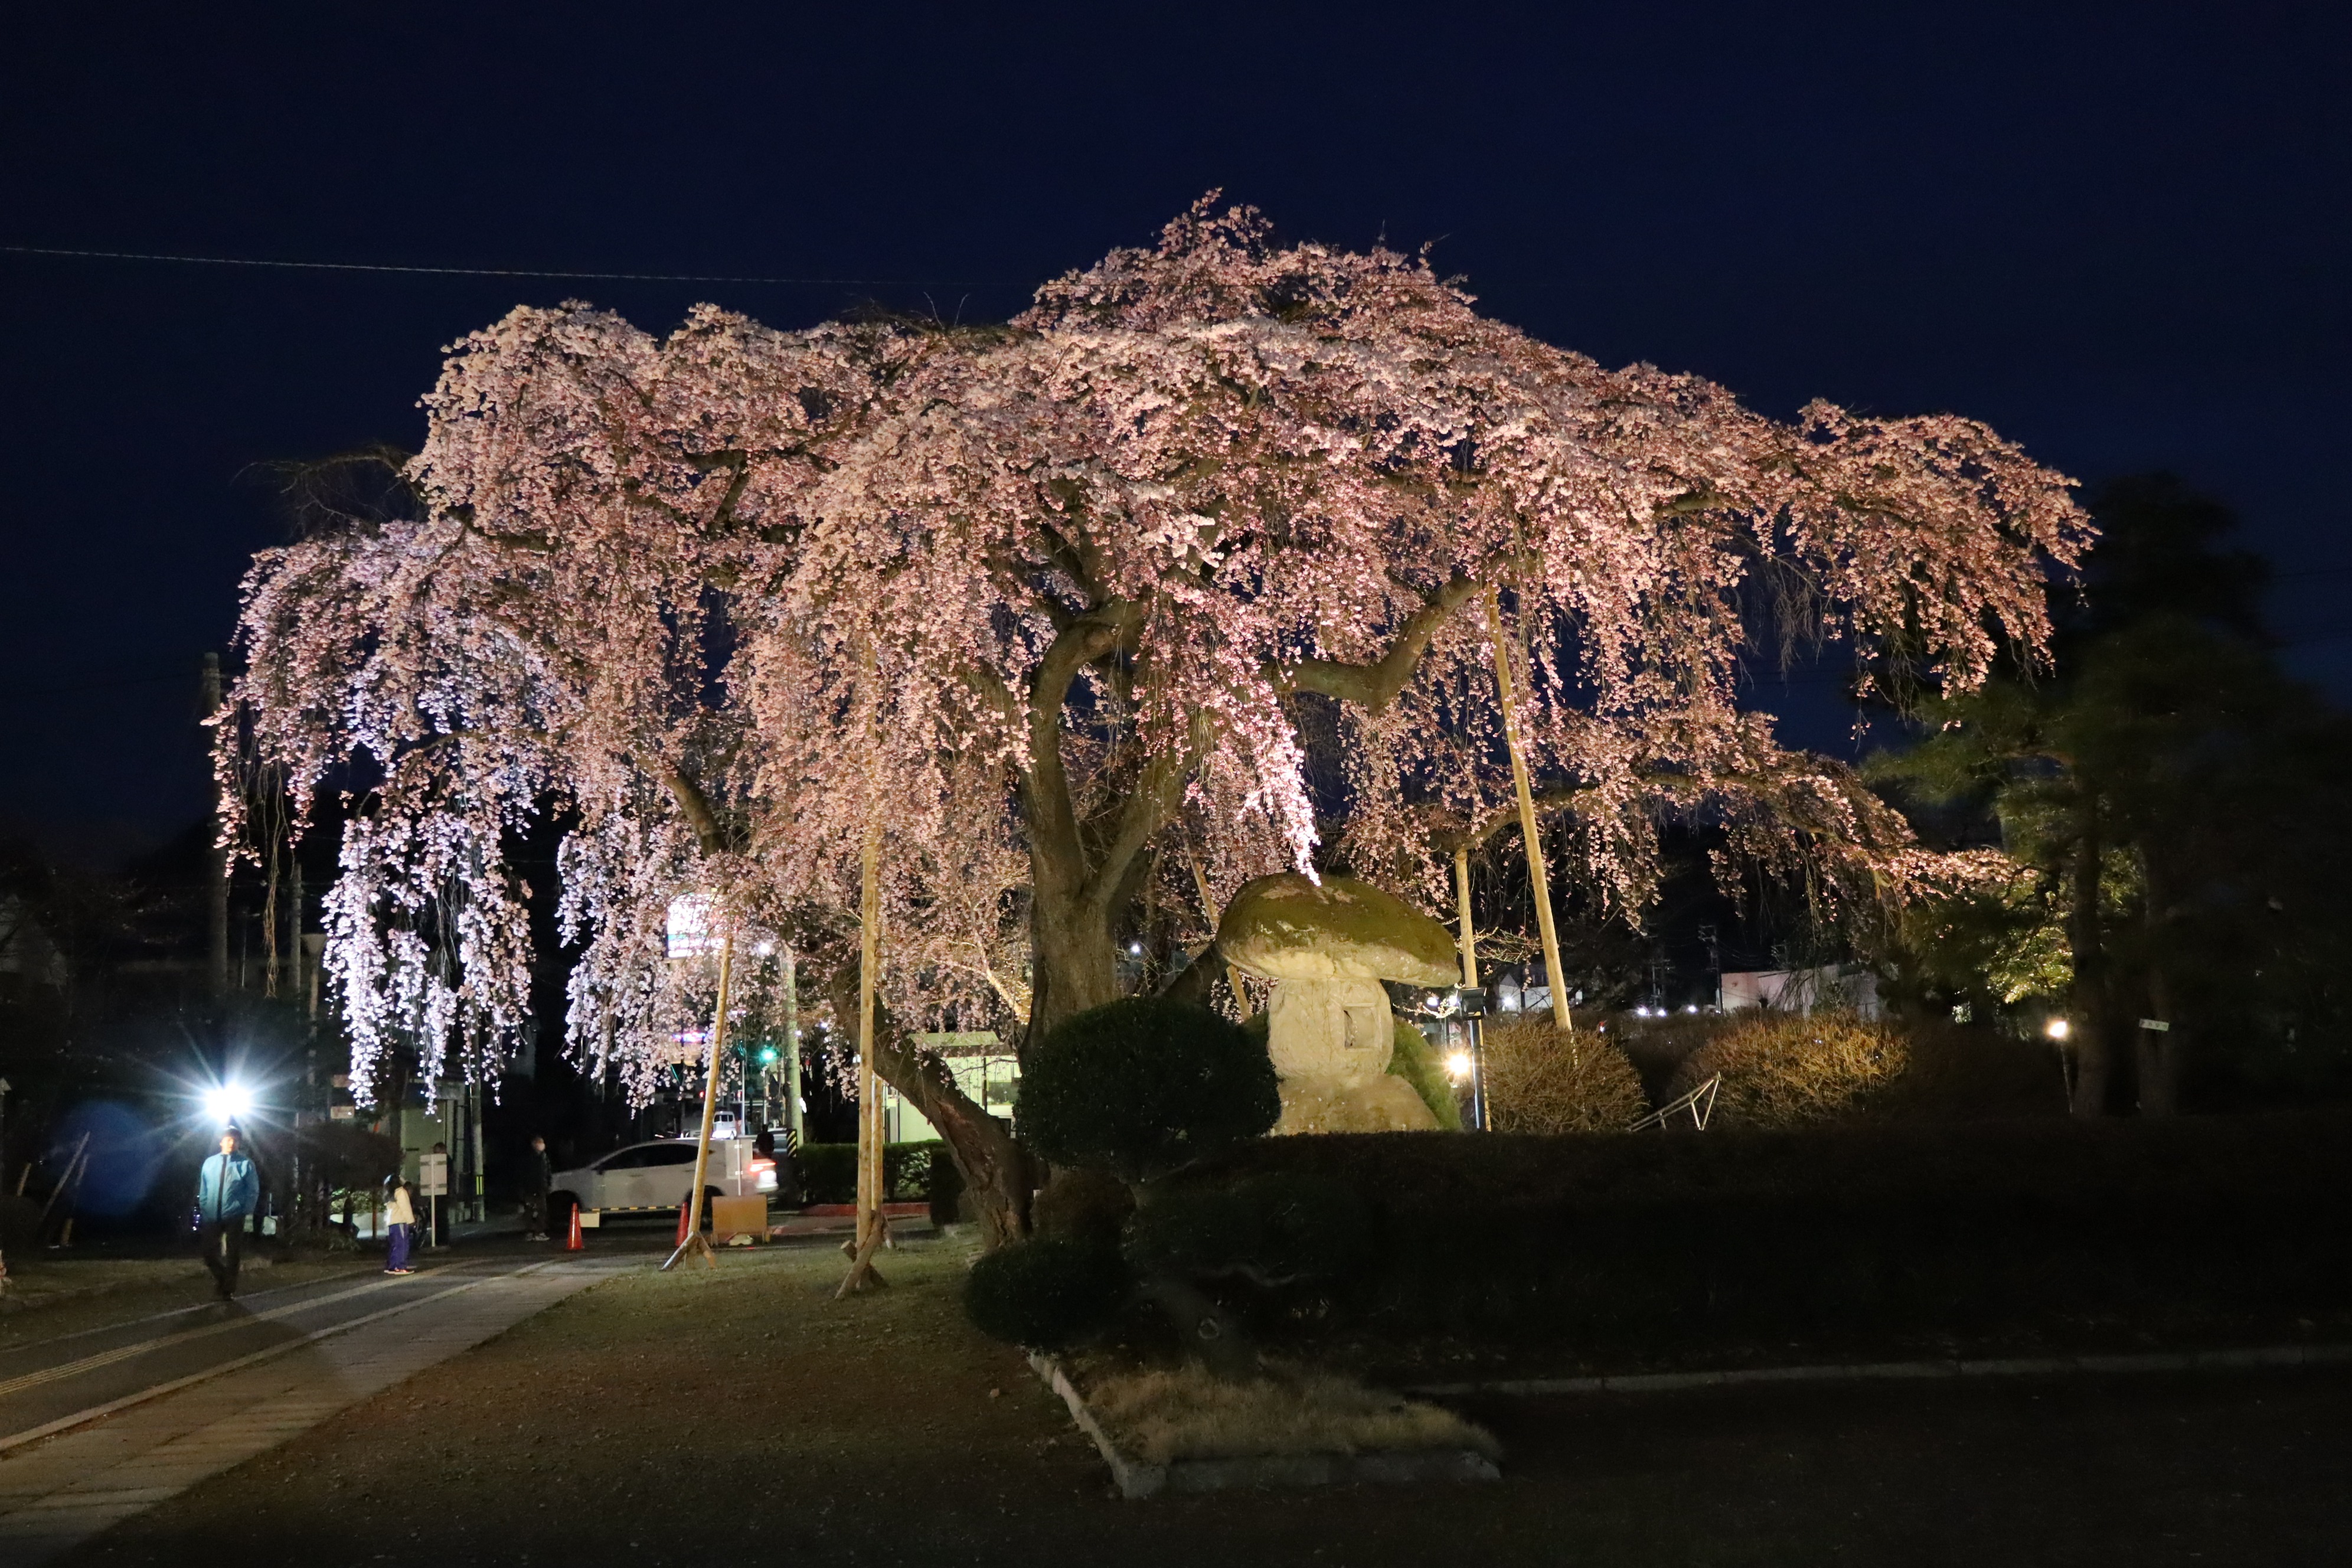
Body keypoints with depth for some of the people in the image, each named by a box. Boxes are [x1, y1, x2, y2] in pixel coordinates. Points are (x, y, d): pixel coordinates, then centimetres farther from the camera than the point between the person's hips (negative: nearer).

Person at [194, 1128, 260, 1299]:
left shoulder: (246, 1164, -5)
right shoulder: (209, 1163, 3)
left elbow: (253, 1191, -3)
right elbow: (203, 1189, 8)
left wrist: (245, 1211, -9)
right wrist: (204, 1209, 2)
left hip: (234, 1218, -2)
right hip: (211, 1217, 2)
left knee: (232, 1256, 8)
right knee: (209, 1253, 8)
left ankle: (228, 1290, 20)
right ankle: (220, 1276, 35)